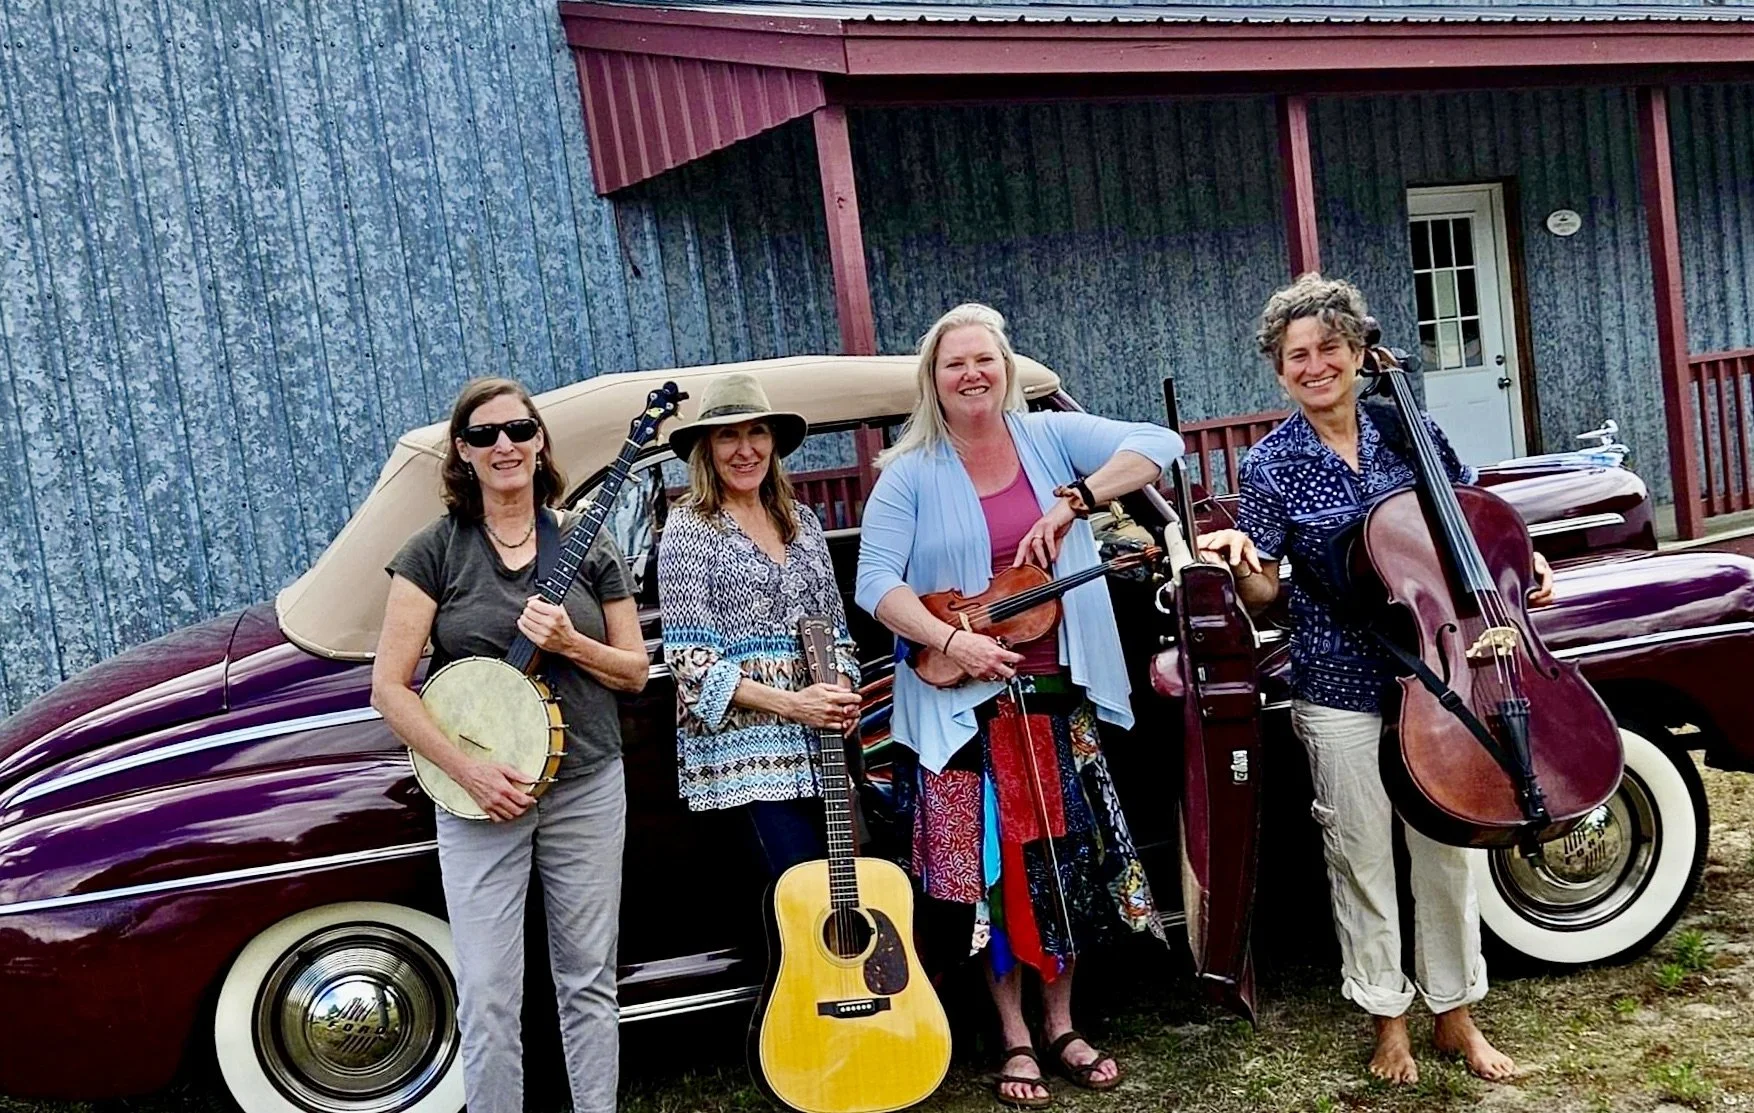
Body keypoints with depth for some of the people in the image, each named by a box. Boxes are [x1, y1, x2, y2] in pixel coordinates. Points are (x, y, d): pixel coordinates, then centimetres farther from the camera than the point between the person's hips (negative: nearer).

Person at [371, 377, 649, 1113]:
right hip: (481, 797, -1)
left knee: (588, 982, 11)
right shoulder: (435, 552, -2)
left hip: (588, 789, 2)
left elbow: (635, 671, 7)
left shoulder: (588, 547, 5)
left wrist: (569, 643, -12)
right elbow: (388, 687, -6)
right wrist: (467, 771, -16)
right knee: (487, 1001, 0)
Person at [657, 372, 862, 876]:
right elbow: (689, 658, -9)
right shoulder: (689, 528, -3)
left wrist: (843, 690, -3)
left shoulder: (802, 522, 13)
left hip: (819, 740, 6)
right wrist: (789, 703, -17)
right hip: (744, 743, -5)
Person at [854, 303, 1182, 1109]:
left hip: (1058, 692, 2)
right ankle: (1015, 1039, 22)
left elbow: (1160, 444, -8)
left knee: (1067, 859, 10)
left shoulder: (1050, 438, 2)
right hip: (966, 702, -2)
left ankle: (1061, 1025, 28)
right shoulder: (910, 474, -2)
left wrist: (1072, 501, -20)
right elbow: (875, 581, -9)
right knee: (991, 868, 5)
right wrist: (950, 641, -23)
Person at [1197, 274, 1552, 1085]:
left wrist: (1523, 563, -3)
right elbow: (1264, 592, -8)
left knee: (1445, 851, 12)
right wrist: (1239, 559, -28)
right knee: (1361, 859, 7)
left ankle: (1455, 1015, 30)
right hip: (1339, 691, -2)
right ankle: (1388, 1018, 27)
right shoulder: (1272, 465, -6)